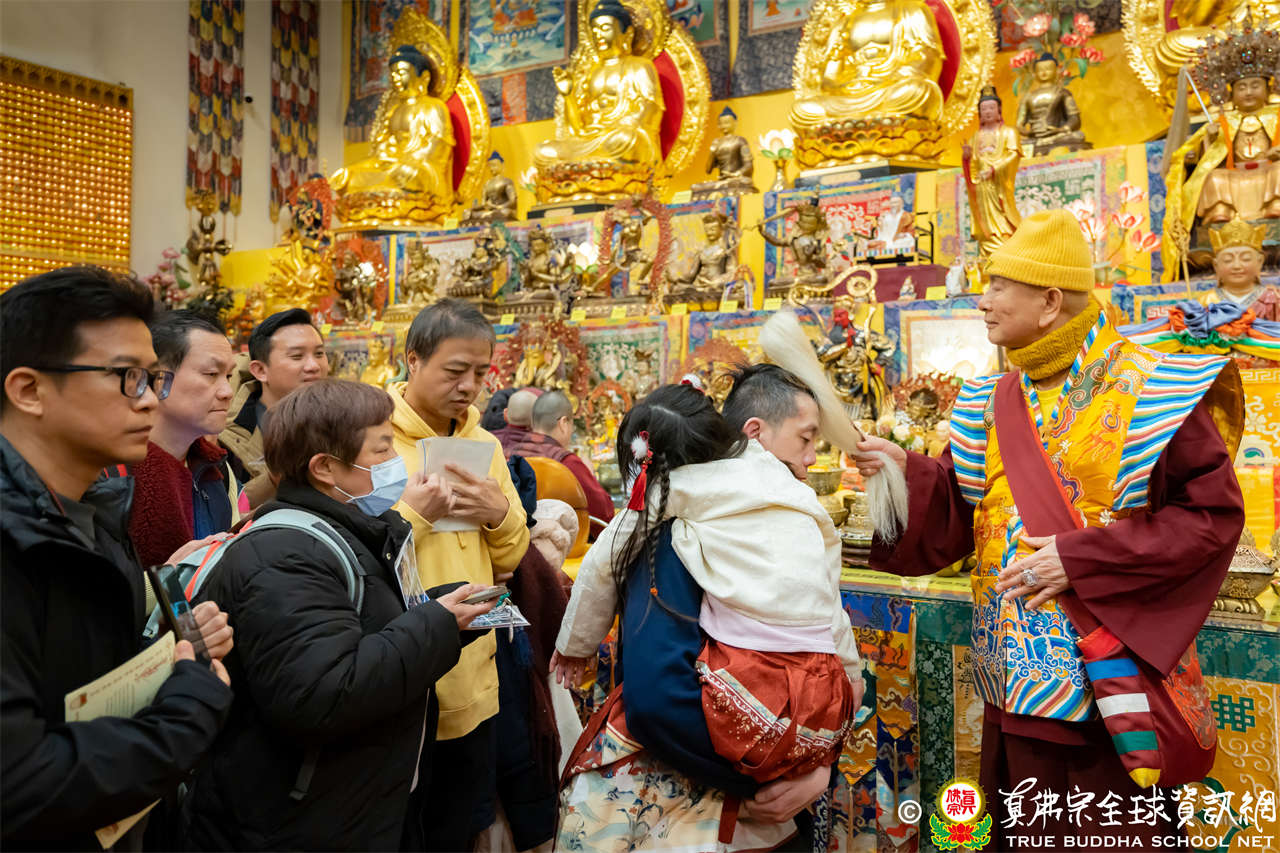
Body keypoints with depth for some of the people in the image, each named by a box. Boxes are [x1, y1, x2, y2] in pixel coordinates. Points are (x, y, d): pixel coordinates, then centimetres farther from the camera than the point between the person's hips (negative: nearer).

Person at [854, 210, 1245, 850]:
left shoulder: (1145, 388, -10)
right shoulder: (993, 402, 6)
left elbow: (1214, 513, -14)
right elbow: (961, 513, 7)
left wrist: (1082, 558, -19)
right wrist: (909, 472, -12)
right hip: (1017, 671, 5)